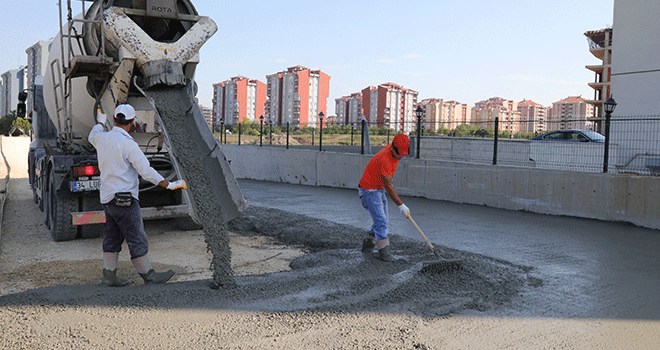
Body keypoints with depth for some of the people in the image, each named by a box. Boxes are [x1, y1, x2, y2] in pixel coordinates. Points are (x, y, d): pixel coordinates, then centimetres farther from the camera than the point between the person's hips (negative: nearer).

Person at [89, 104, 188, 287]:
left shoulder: (102, 138, 6)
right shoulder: (128, 144, -17)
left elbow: (92, 136, 33)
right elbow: (146, 171, -19)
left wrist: (101, 122, 52)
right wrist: (169, 185, -13)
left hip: (107, 198, 8)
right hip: (124, 200, -8)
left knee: (112, 239, 15)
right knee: (137, 240, 0)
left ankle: (109, 275, 21)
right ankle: (148, 275, 8)